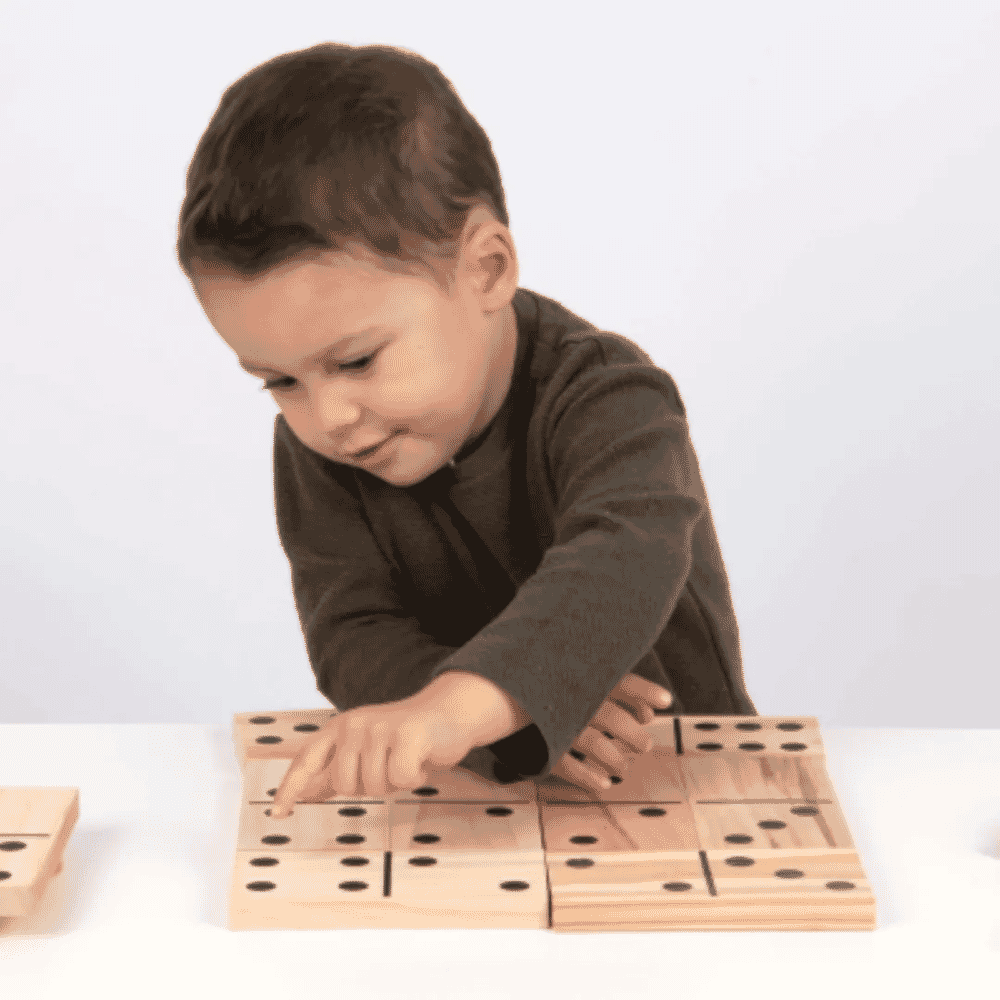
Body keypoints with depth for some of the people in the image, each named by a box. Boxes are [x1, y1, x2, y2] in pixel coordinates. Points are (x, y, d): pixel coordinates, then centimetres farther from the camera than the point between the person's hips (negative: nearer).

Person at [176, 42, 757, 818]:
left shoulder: (603, 402, -19)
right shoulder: (316, 451, -5)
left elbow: (624, 567, -38)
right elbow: (352, 638, -15)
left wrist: (464, 702, -56)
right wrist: (525, 713, -33)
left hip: (674, 778, -2)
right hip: (466, 802, 3)